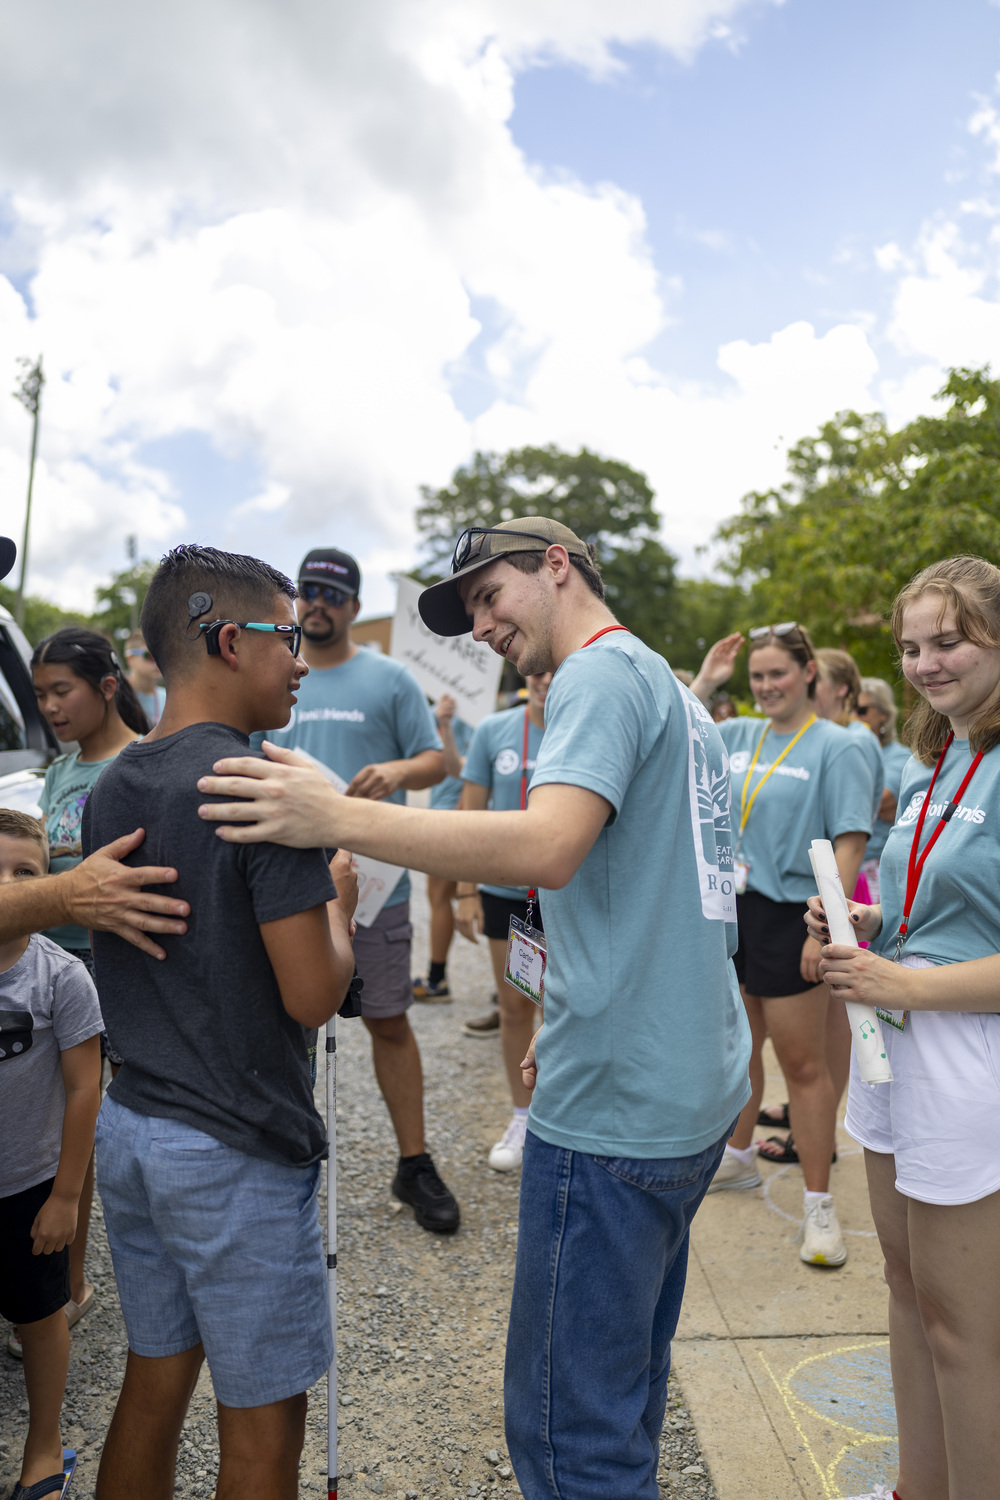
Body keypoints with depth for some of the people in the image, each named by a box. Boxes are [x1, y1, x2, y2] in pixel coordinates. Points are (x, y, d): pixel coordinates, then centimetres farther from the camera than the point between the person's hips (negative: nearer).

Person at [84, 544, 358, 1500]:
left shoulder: (110, 789, 5)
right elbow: (313, 995, -22)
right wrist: (338, 900, -3)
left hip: (128, 1126, 8)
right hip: (235, 1152, -8)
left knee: (153, 1383, 22)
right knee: (261, 1422, 11)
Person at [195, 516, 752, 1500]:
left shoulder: (604, 672, -12)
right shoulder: (675, 694, 18)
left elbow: (549, 846, -30)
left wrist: (338, 817, -28)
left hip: (617, 1115, -10)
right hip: (696, 1090, 10)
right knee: (627, 1382, 24)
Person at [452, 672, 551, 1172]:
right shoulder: (494, 731, -1)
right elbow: (471, 813, 2)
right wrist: (466, 891, -1)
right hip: (505, 892, 2)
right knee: (515, 1009, 12)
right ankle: (522, 1118, 30)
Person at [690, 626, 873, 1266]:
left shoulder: (837, 746, -9)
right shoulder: (738, 736, 7)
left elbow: (851, 841, -13)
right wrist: (705, 681, 5)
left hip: (790, 918, -6)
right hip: (729, 910, 6)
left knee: (803, 1063, 3)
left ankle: (819, 1203, 16)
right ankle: (739, 1158, 39)